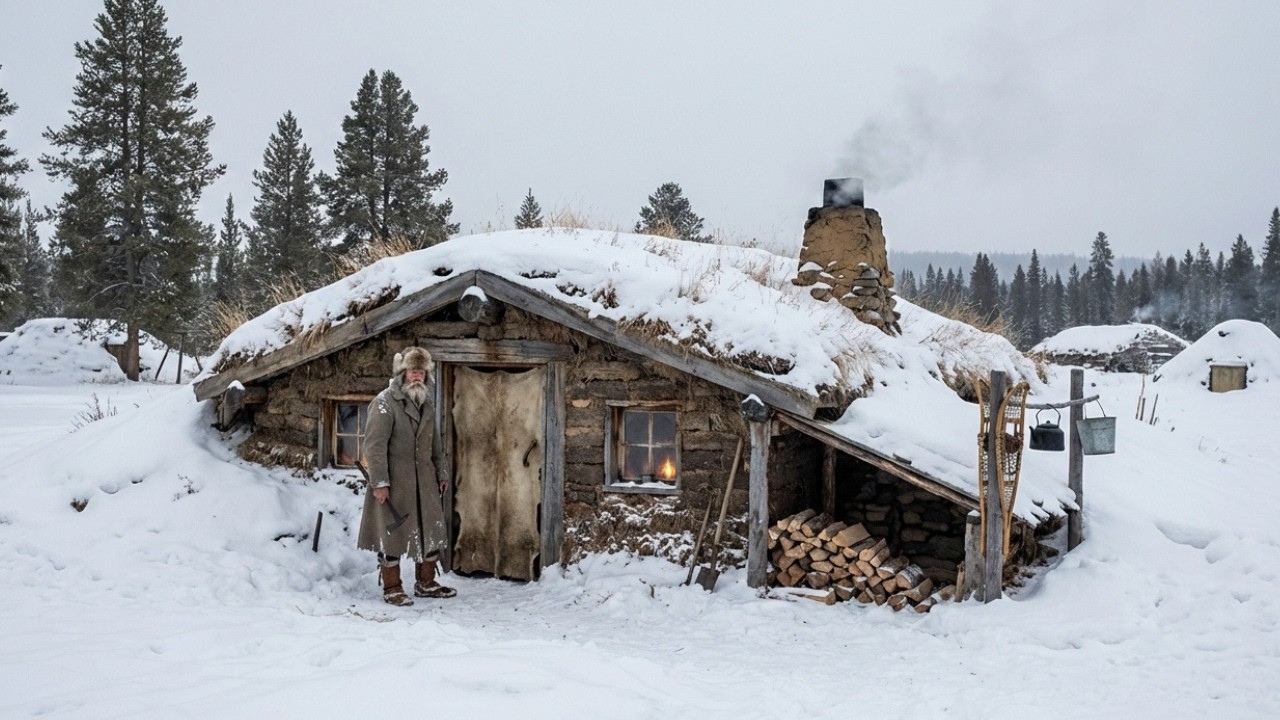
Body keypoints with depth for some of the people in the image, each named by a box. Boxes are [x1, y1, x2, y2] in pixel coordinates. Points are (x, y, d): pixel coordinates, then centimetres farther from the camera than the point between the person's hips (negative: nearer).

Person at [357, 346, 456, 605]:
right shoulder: (385, 402, -10)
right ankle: (392, 588, 13)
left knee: (432, 530, 11)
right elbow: (374, 445, -15)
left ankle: (425, 583, 25)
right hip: (394, 481, -7)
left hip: (424, 481, 7)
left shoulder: (427, 403, 13)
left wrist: (441, 474, 18)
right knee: (392, 533, 1)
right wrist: (379, 483, -20)